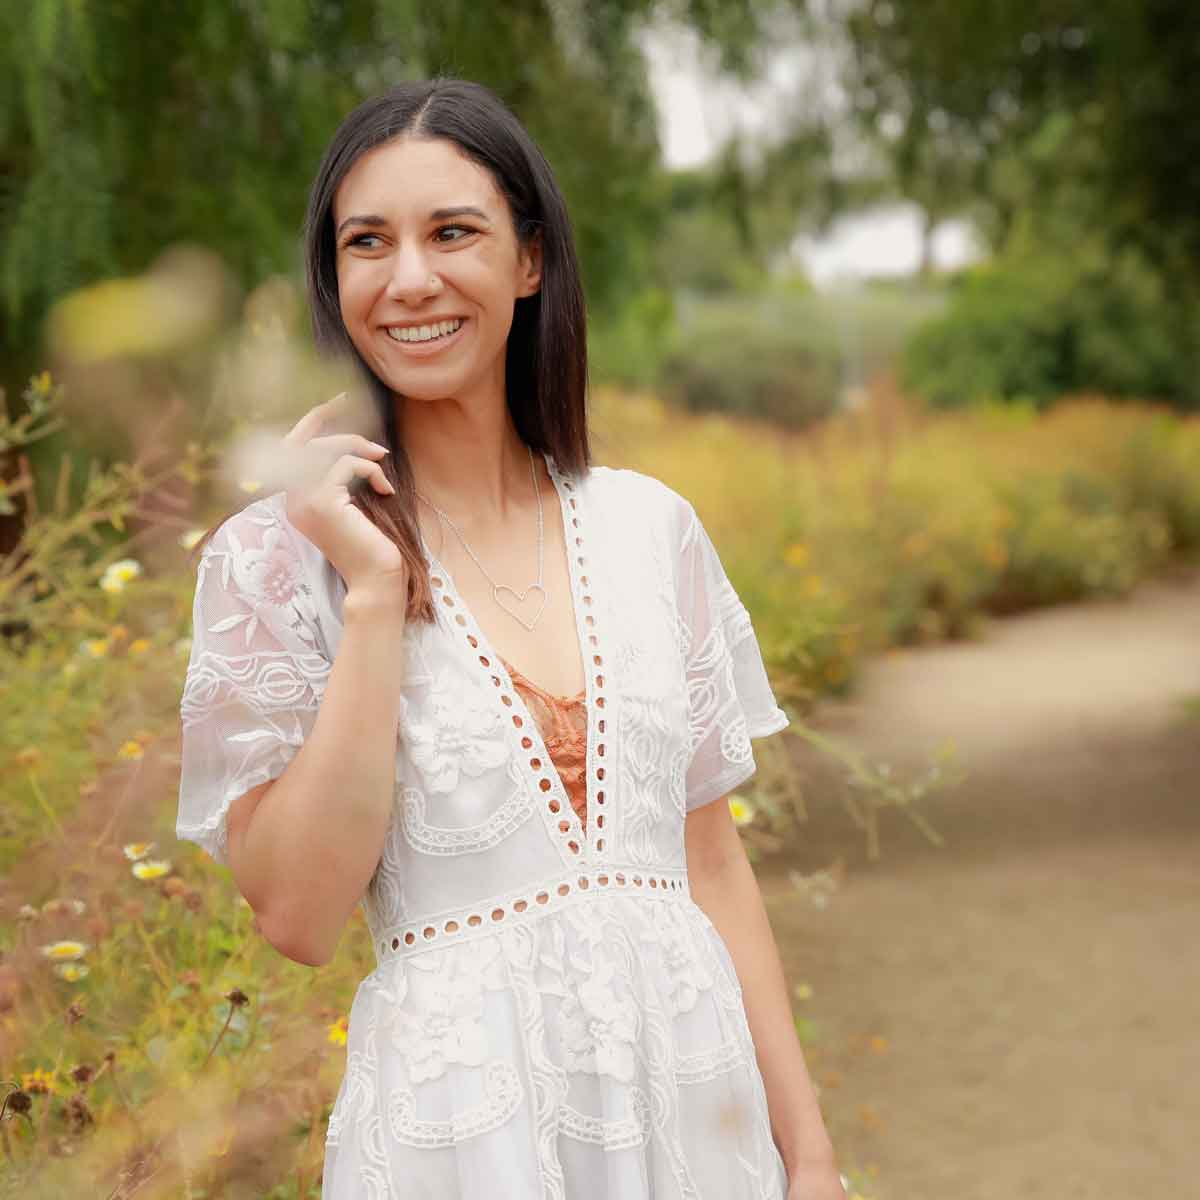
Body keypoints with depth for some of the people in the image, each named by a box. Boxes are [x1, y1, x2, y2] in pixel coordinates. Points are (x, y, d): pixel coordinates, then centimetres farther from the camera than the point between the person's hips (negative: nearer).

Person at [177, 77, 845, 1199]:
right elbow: (298, 914, -13)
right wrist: (373, 590, -17)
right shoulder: (274, 554, -6)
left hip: (693, 1081, 4)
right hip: (462, 1110, -3)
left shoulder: (649, 525, 3)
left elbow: (712, 861, 7)